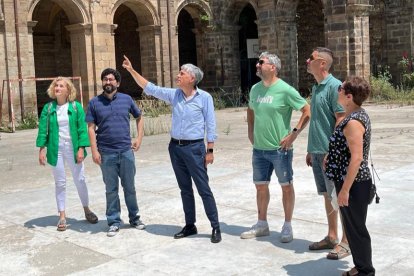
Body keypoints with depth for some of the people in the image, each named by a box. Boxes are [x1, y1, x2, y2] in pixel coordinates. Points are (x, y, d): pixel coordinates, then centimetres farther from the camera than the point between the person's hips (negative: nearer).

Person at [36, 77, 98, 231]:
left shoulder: (76, 107, -3)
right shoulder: (48, 108, 1)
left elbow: (82, 129, -5)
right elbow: (43, 129, 1)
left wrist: (81, 149, -11)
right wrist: (42, 150, -4)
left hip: (73, 148, -1)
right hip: (55, 149, 1)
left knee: (80, 180, 7)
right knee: (60, 182, 7)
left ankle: (86, 210, 26)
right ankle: (62, 216, 16)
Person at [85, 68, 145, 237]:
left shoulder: (127, 99, 4)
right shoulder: (95, 103, 0)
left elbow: (139, 117, 16)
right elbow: (91, 128, -1)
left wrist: (139, 138, 6)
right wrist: (94, 150, -9)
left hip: (126, 151, 1)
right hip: (106, 153, -1)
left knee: (129, 187, 10)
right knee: (111, 189, 7)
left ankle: (134, 218, 24)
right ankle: (114, 222, 18)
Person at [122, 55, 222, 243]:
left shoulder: (204, 97, -7)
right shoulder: (174, 94, 5)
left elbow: (210, 125, -6)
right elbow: (150, 88, 10)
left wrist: (210, 150, -9)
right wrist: (131, 70, 7)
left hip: (194, 147, -5)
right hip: (175, 147, 5)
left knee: (204, 189, -2)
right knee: (185, 189, 13)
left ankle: (215, 227, 6)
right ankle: (190, 225, 23)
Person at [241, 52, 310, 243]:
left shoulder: (285, 90, -14)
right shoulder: (255, 89, 6)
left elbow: (307, 111, -13)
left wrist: (294, 133, -16)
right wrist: (251, 131, 14)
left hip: (280, 148, -7)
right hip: (259, 148, 7)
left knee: (286, 186, 6)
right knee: (260, 186, 14)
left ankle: (287, 226, 18)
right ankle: (262, 224, 29)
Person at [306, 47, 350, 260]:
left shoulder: (334, 86, -13)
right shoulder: (316, 87, 14)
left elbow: (341, 120, -17)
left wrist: (331, 151, -21)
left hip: (331, 152, -8)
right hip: (317, 152, 8)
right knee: (327, 196, 15)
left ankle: (345, 242, 9)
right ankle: (331, 237, 26)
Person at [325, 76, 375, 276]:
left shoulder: (353, 122, -21)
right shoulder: (358, 115, 10)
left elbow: (356, 158, -25)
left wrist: (345, 189, -24)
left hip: (353, 184, -10)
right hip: (355, 182, 10)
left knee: (356, 228, 2)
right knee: (354, 227, 18)